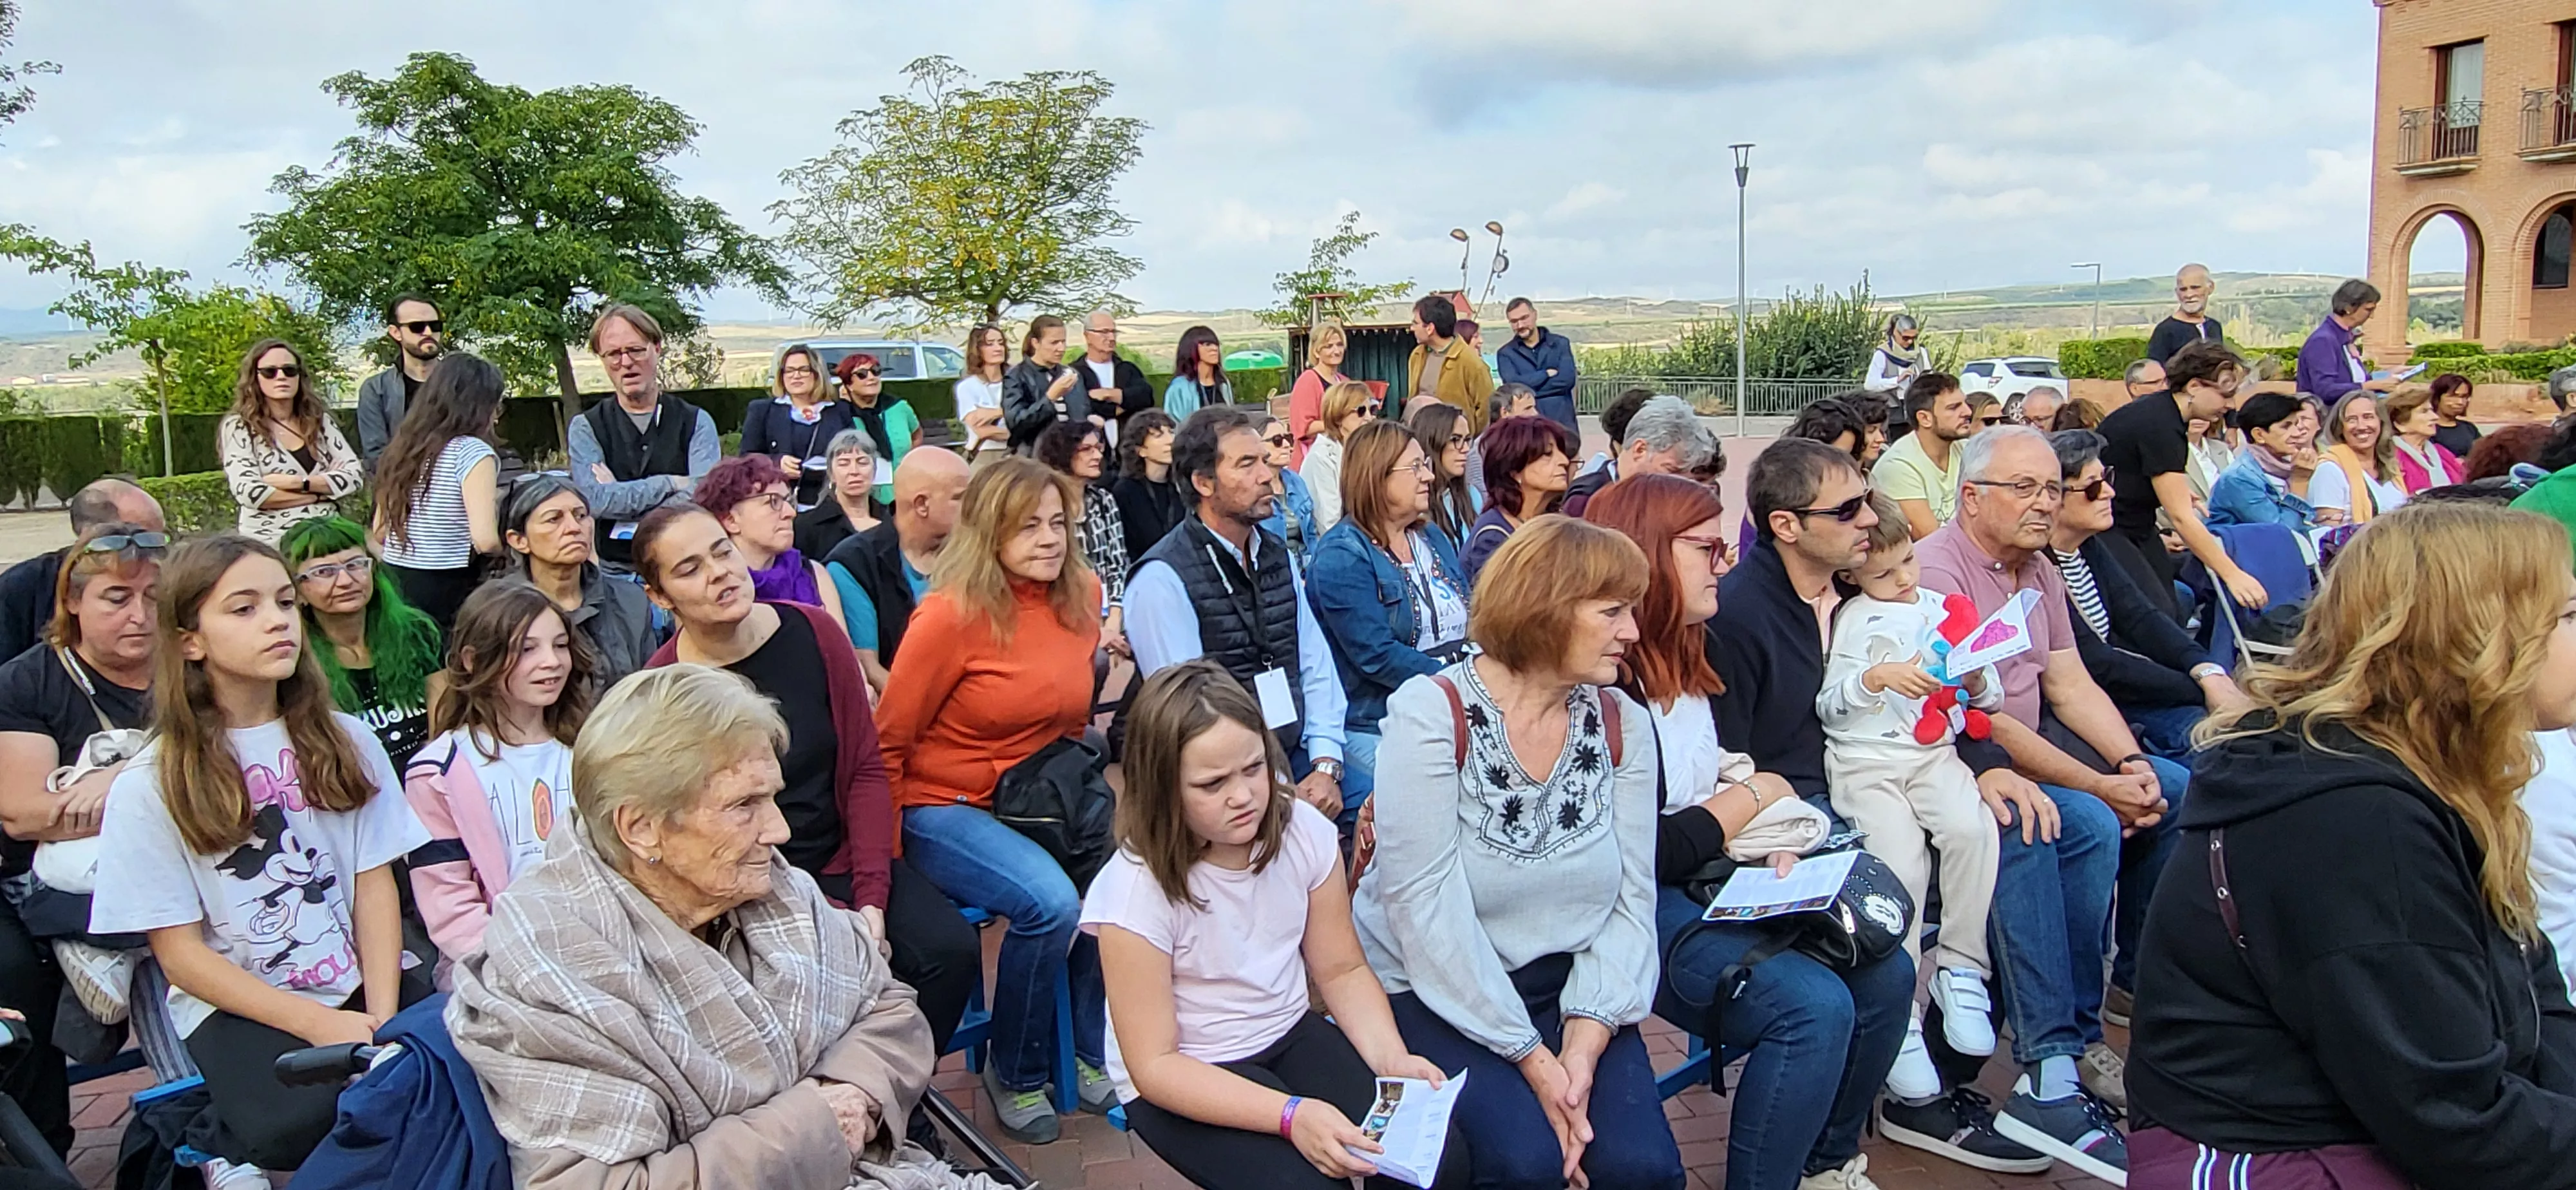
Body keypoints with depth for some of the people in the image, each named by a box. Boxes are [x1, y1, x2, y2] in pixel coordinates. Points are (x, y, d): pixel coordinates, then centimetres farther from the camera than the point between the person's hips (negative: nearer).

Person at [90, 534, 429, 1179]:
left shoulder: (345, 742, 6)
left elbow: (376, 883, 3)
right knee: (300, 1121, -32)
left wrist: (383, 1019, -12)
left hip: (359, 984, 3)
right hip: (238, 1005, -2)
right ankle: (218, 1147, 2)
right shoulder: (150, 786, -3)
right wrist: (319, 1025, -17)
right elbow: (180, 954, -5)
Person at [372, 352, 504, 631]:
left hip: (393, 577, 7)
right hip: (445, 589, -7)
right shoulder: (473, 452, -9)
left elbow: (379, 533, 17)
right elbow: (486, 540, -19)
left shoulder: (401, 450, 11)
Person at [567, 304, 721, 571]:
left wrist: (620, 496, -5)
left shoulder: (696, 422, 8)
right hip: (615, 573, -1)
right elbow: (594, 500, -6)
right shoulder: (586, 428, 10)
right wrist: (670, 484, -6)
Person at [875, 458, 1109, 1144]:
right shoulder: (954, 613, -16)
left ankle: (1095, 1054, 1)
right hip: (944, 808, -5)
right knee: (1050, 901, -28)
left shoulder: (1081, 596, 1)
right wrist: (889, 855, -9)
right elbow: (889, 743, -9)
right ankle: (1015, 1075, -4)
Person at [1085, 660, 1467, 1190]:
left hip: (1292, 1035, 4)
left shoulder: (1304, 832, -11)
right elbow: (1154, 1064, -20)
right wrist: (1291, 1115, -32)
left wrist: (1390, 1058, -17)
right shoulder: (1136, 890, -24)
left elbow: (1342, 970, 2)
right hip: (1183, 1080, -4)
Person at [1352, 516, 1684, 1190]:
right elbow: (1427, 905, -20)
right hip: (1434, 990, -4)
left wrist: (1585, 1044, -18)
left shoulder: (1622, 724, 0)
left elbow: (1631, 899, -4)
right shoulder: (1431, 712, -15)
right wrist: (1532, 1058, -21)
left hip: (1566, 984, 4)